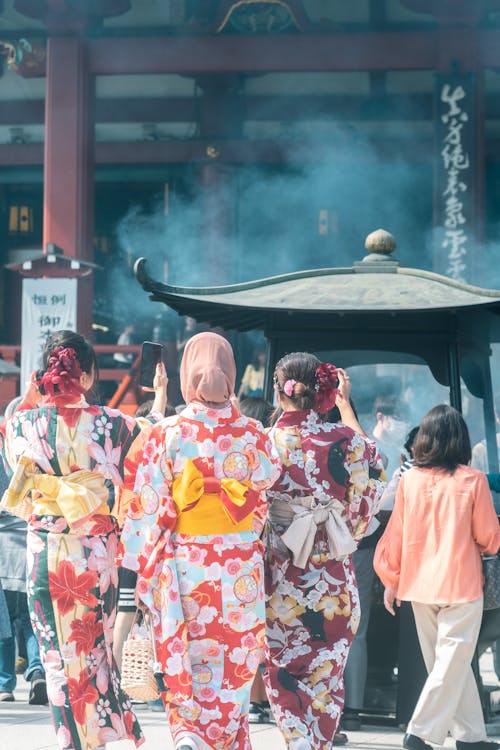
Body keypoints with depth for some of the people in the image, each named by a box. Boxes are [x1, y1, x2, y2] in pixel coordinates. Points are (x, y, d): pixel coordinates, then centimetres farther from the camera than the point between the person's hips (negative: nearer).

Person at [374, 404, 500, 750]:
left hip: (419, 584, 4)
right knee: (453, 662, 1)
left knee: (450, 664, 13)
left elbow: (396, 534, 4)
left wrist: (391, 581, 13)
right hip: (461, 584, -4)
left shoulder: (409, 480, 0)